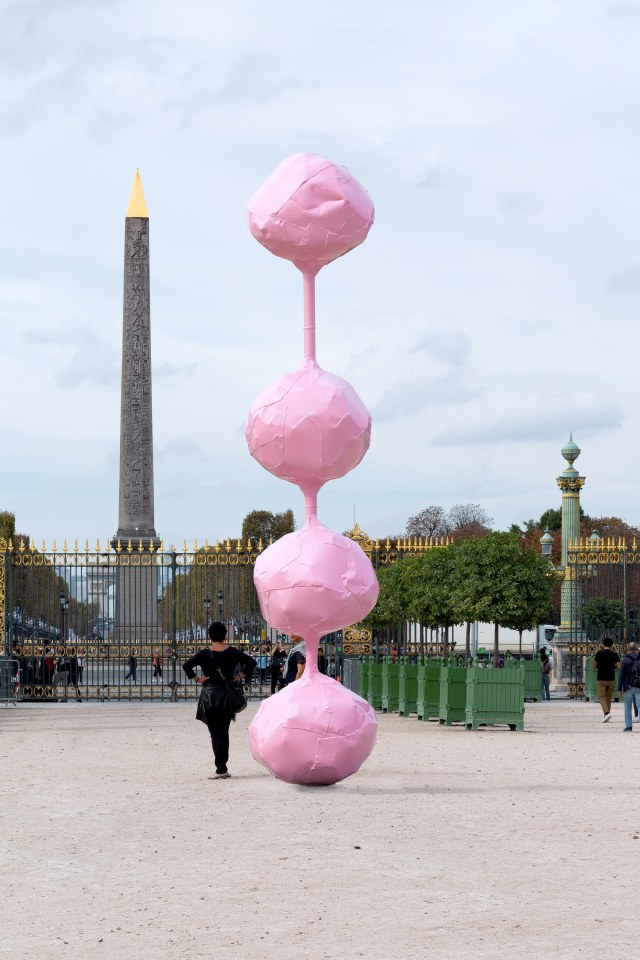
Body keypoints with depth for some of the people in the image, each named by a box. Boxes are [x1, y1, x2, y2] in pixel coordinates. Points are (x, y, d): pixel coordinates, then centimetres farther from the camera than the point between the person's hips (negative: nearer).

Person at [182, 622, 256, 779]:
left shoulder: (205, 653, -6)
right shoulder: (232, 652, 0)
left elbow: (186, 666, -15)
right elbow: (251, 662, -4)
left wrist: (197, 679, -6)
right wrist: (241, 676, 1)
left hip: (210, 696, -3)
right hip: (227, 695, 3)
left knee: (215, 733, -1)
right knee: (224, 732, 15)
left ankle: (221, 769, -9)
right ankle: (222, 767, 18)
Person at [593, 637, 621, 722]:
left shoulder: (599, 653, -3)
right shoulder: (614, 654, -2)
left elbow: (594, 666, 2)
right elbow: (619, 667, -7)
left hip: (601, 679, -2)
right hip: (611, 679, 2)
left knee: (602, 697, -1)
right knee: (608, 698, 12)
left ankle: (606, 713, -23)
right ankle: (606, 717, 15)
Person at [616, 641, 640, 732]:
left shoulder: (624, 660, -4)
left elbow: (621, 675, -6)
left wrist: (619, 688, -1)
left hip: (628, 687, -2)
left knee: (628, 707, 7)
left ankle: (628, 726, 5)